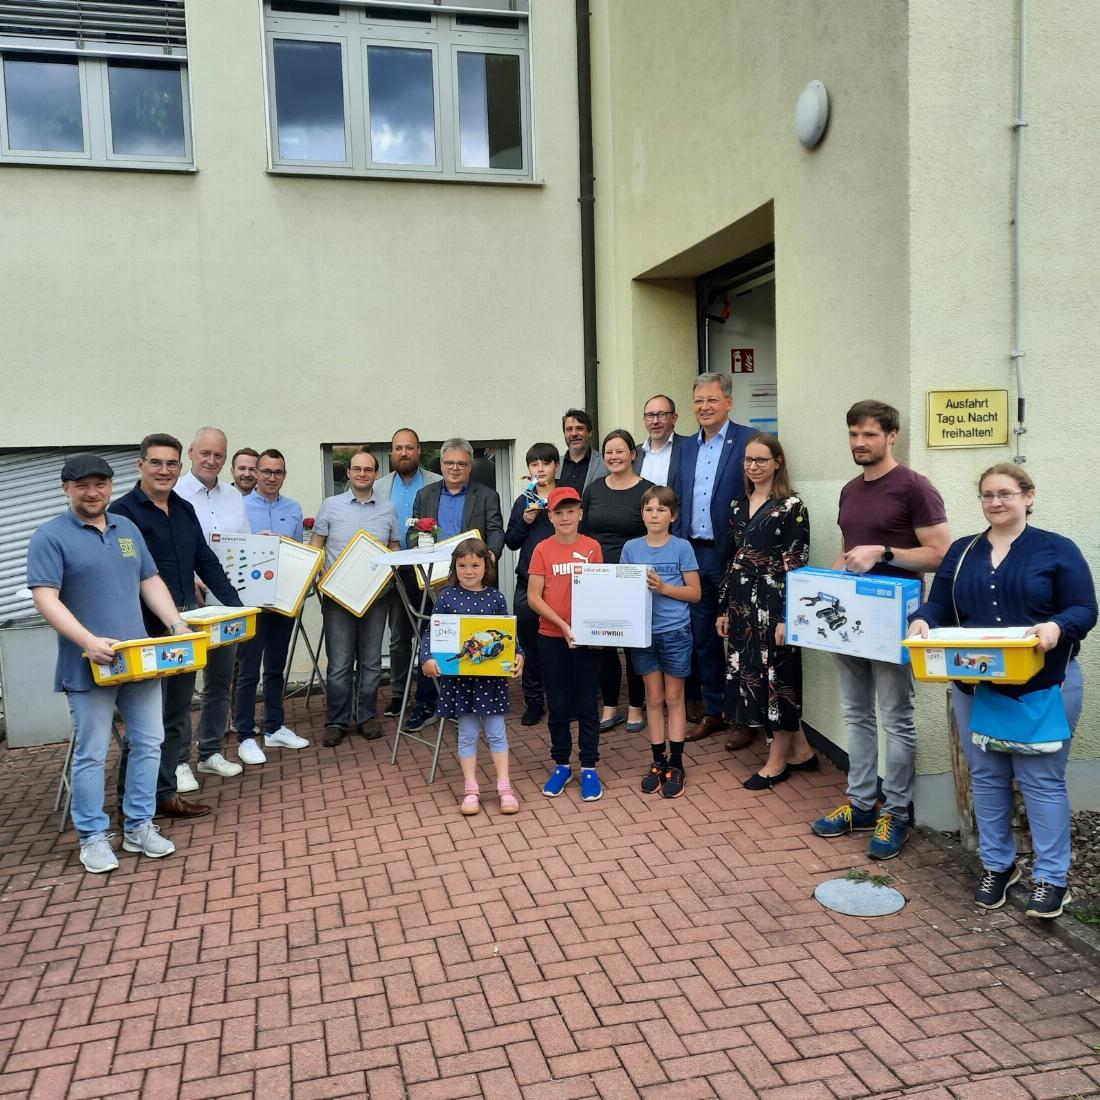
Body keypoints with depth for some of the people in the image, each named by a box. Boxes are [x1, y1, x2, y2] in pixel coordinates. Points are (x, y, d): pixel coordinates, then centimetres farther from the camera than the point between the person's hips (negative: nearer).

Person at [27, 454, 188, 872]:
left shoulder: (127, 529, 12)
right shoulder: (50, 537, -7)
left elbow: (151, 582, 16)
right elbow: (45, 599, -15)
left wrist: (177, 625, 2)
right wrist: (89, 642, -26)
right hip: (90, 667, -6)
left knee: (148, 744, 9)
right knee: (91, 755, 2)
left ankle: (139, 826, 22)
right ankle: (93, 836, 16)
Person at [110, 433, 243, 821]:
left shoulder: (184, 509, 13)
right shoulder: (123, 511, -10)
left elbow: (207, 562, 16)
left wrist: (234, 604, 9)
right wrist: (151, 624, -24)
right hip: (146, 628, -7)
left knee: (177, 713, 12)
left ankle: (164, 792, 22)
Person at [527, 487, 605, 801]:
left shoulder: (592, 548, -1)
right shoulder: (542, 550, -2)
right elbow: (533, 597, -5)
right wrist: (563, 625, -14)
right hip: (552, 637, 0)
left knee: (587, 704, 6)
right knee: (558, 705, 10)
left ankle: (589, 768, 17)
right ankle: (561, 765, 24)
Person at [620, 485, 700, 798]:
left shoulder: (682, 547, -4)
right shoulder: (631, 548, 4)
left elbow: (695, 593, -3)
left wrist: (664, 588, -16)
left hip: (675, 632, -2)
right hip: (643, 632, 2)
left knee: (674, 699, 7)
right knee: (654, 699, 10)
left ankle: (676, 764, 15)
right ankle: (658, 762, 20)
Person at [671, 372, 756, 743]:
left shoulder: (748, 440, -7)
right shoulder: (687, 446, 12)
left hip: (732, 556, -6)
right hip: (694, 555, 6)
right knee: (703, 638, 13)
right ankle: (713, 712, 25)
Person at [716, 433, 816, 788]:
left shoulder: (791, 507, -8)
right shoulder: (738, 506, 11)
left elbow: (796, 565, -12)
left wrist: (787, 617, -16)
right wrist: (724, 609, 12)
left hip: (774, 603, -7)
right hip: (742, 603, 7)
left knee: (776, 675, 1)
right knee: (748, 673, 9)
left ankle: (778, 760, 16)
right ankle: (800, 750, 22)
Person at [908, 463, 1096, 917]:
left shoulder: (1056, 549, -2)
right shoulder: (961, 552, 10)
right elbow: (939, 605, 8)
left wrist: (1057, 627, -26)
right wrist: (922, 621, -14)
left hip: (1043, 688, -4)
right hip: (974, 687, 4)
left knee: (1041, 779, 0)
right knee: (986, 776, 10)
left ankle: (1052, 877, 11)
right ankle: (997, 865, 25)